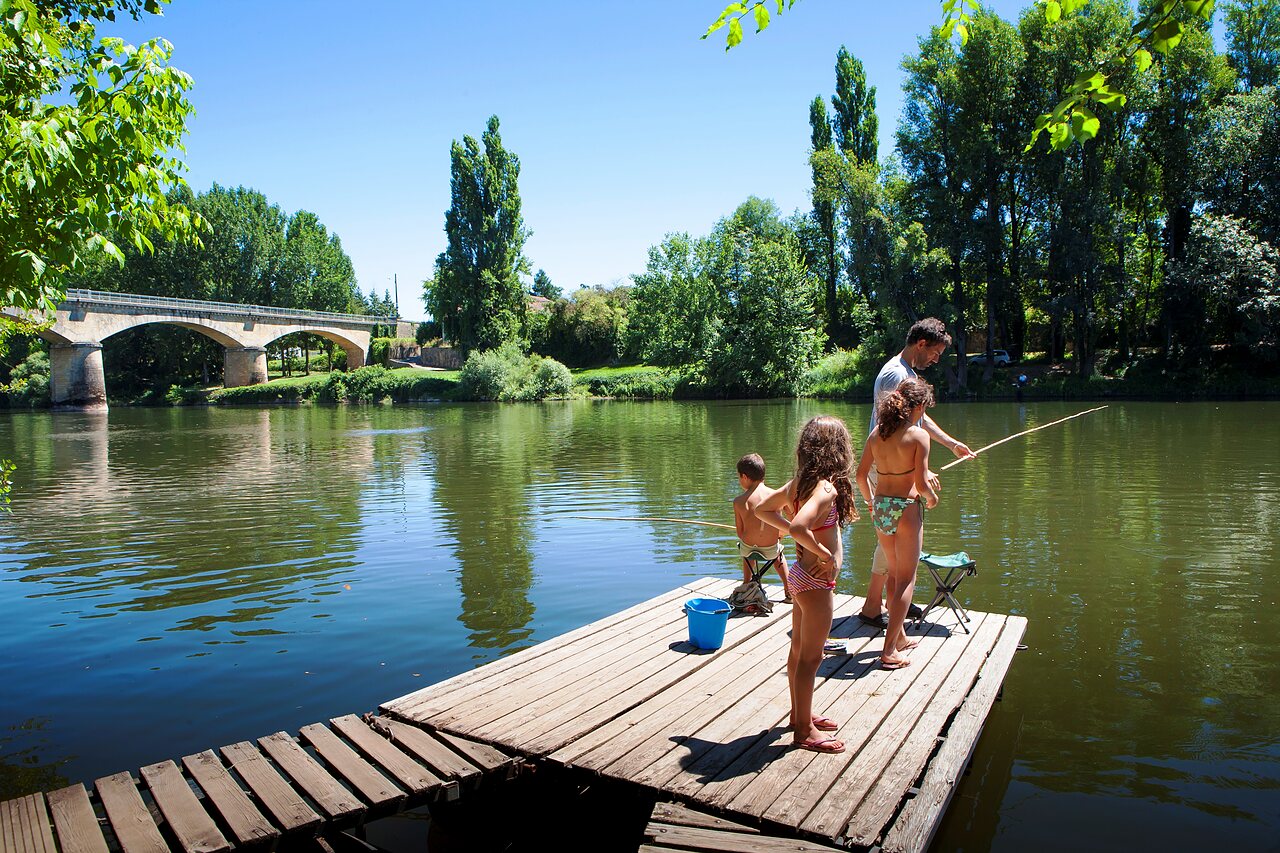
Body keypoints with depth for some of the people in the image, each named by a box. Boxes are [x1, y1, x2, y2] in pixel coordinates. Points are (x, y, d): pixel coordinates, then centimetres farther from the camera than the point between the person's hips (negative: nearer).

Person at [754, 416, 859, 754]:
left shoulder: (798, 483, 2)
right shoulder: (826, 488, -24)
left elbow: (762, 509, 14)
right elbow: (799, 527, -39)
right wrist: (825, 554, -24)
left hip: (801, 575, 9)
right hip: (816, 582, -9)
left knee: (799, 649, 21)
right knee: (810, 657, 4)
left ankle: (801, 714, 38)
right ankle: (804, 730, 18)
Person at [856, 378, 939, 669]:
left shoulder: (876, 434, 3)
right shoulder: (919, 435, -14)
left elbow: (860, 475, 6)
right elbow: (921, 484, -16)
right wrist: (931, 497, 5)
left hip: (880, 508, 6)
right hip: (907, 508, -6)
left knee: (894, 573, 22)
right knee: (906, 579, 5)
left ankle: (899, 637, 36)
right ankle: (890, 650, 4)